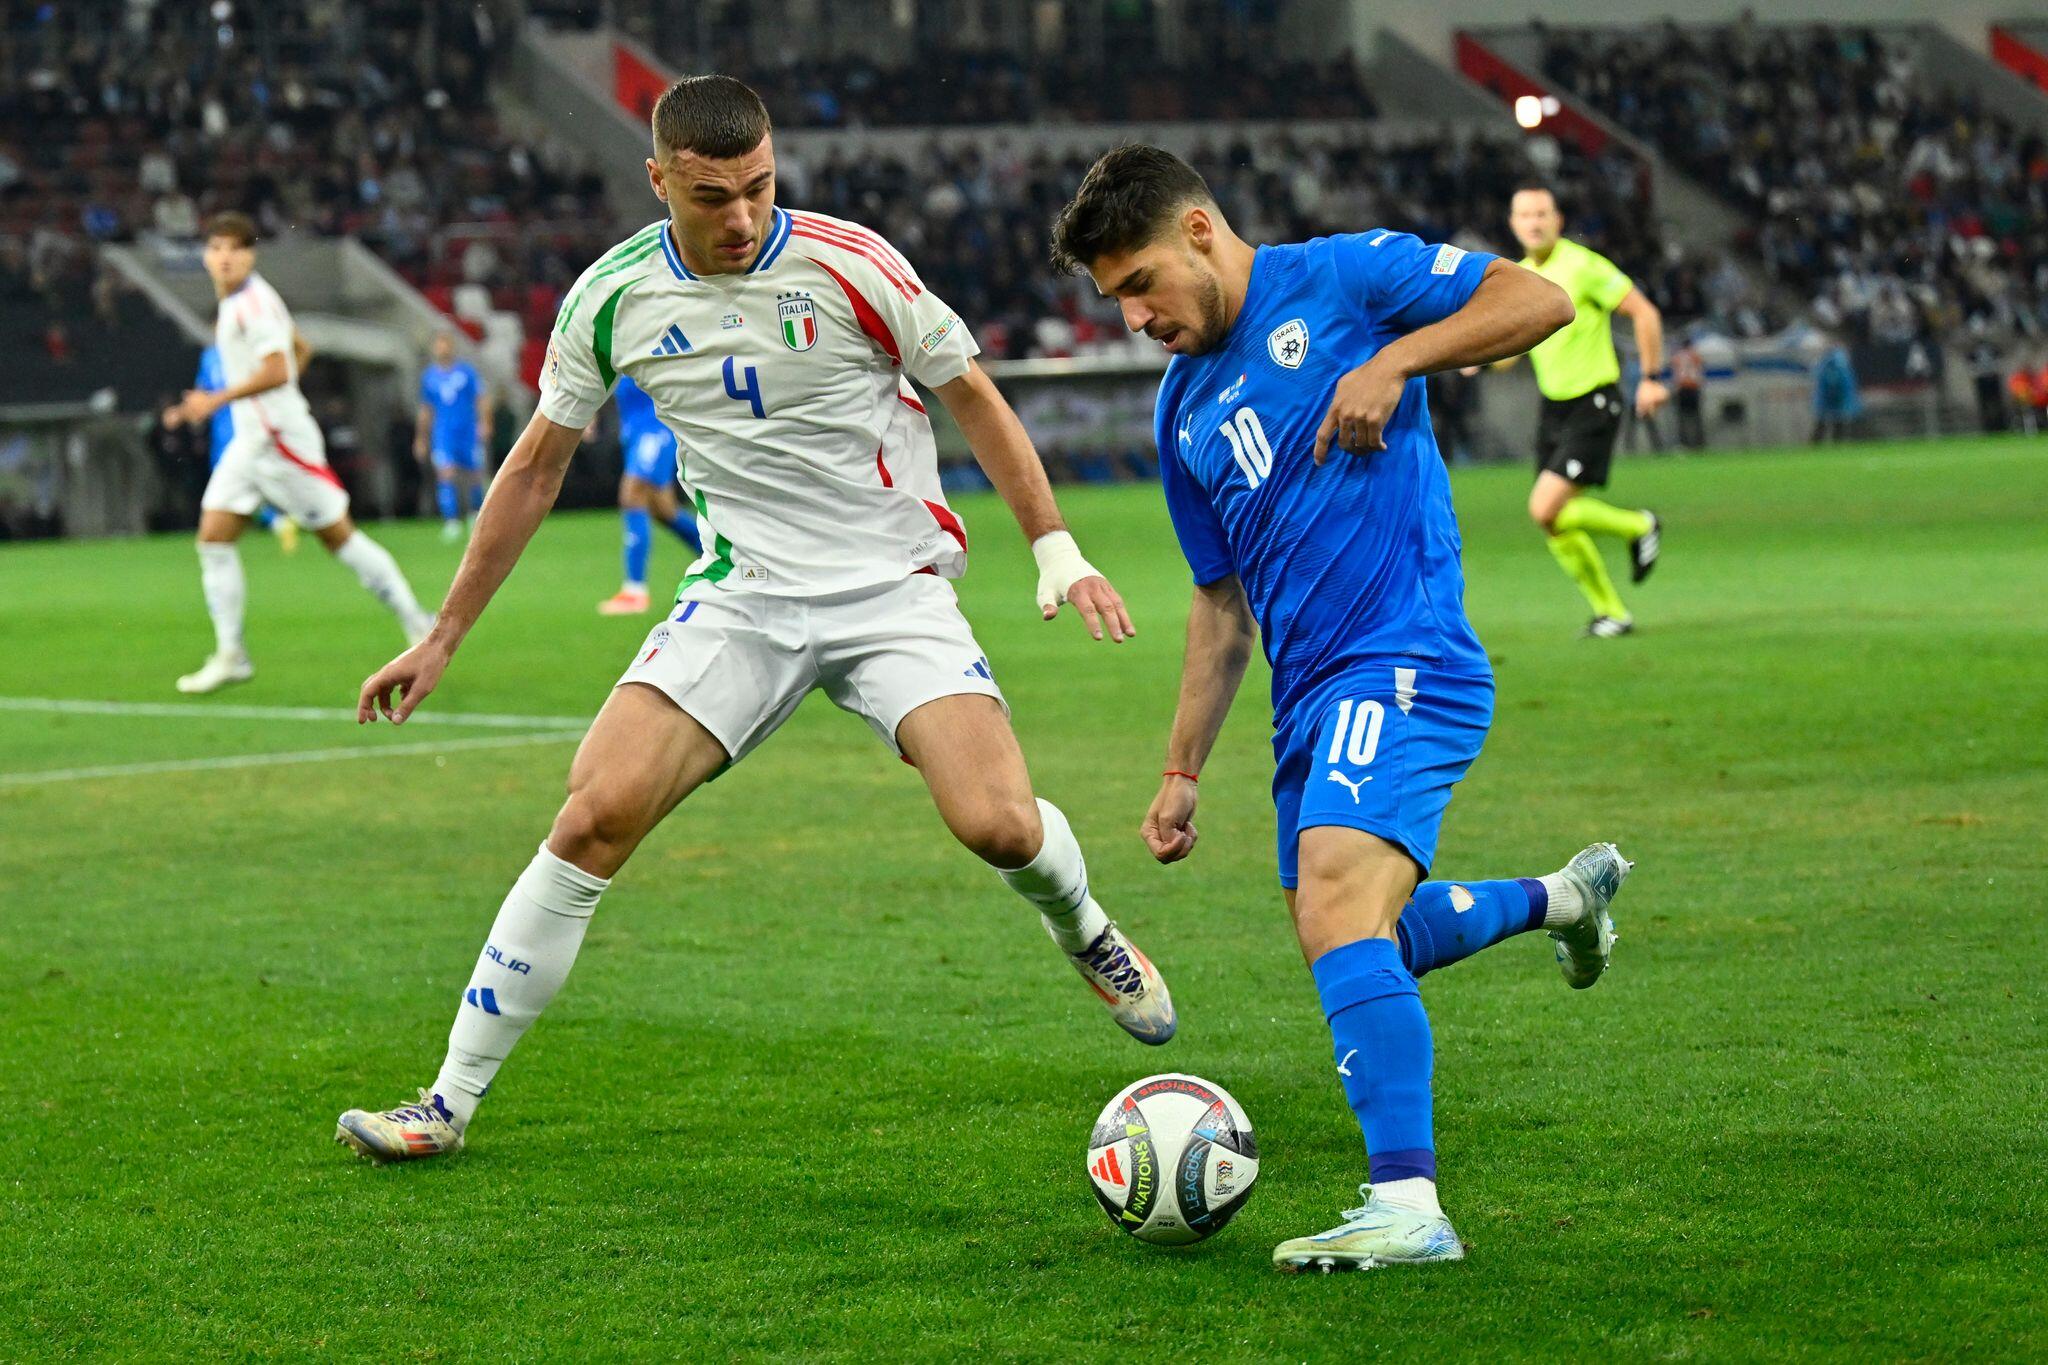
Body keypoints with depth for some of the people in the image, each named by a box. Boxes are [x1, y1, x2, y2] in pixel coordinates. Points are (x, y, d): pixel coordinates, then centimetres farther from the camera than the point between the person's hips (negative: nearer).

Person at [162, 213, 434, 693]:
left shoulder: (254, 302, -15)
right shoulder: (234, 304, 14)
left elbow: (277, 370, -26)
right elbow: (301, 348, 25)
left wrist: (218, 400, -26)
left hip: (281, 438, -10)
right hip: (249, 440, 10)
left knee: (339, 535, -3)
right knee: (213, 537, 0)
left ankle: (416, 623, 6)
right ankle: (230, 654, 1)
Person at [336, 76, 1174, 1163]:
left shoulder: (848, 265, -12)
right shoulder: (614, 297, -4)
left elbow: (972, 397, 3)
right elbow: (536, 467, 9)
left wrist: (1057, 550, -2)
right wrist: (442, 639, 11)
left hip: (893, 587, -2)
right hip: (741, 594, 2)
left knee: (999, 826, -20)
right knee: (596, 814, -16)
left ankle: (1082, 931, 20)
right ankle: (451, 1101, -7)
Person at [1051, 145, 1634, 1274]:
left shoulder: (1338, 279, -1)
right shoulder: (1182, 411, 19)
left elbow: (1540, 299, -6)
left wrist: (1393, 361, -16)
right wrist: (1181, 773, 20)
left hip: (1402, 660, -9)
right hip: (1309, 694, 9)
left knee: (1337, 906, -27)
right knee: (1354, 943, 17)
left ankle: (1407, 1205, -30)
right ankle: (1561, 896, 38)